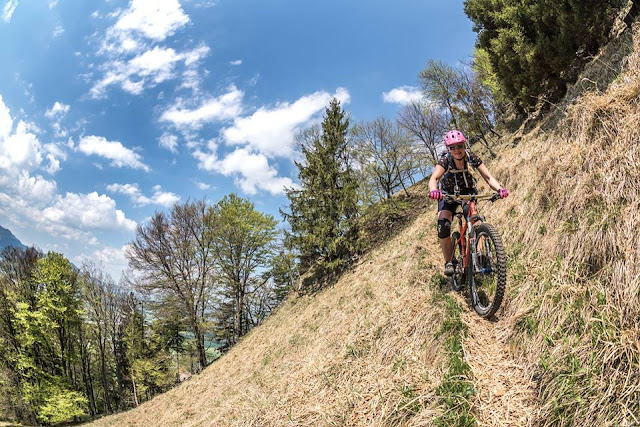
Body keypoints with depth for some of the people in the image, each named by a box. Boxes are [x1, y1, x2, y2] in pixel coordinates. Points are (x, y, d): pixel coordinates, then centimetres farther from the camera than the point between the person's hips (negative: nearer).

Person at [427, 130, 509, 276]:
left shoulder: (472, 158, -22)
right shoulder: (445, 160, -27)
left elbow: (488, 176, -28)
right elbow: (433, 178, -42)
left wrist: (499, 189, -48)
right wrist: (433, 191, -65)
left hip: (468, 191, 1)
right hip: (448, 193, -1)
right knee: (443, 227, -20)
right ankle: (448, 262, -6)